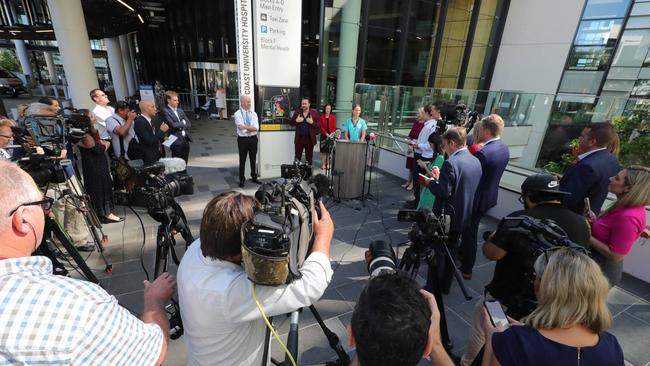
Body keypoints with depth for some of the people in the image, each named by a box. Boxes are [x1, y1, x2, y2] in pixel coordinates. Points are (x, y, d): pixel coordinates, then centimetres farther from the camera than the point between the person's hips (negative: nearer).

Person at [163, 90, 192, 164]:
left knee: (184, 163, 13)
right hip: (176, 141, -6)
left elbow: (189, 124, 10)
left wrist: (180, 126, -7)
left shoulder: (180, 110, 14)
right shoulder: (165, 111, -8)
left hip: (185, 139, 6)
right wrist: (183, 123, -2)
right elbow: (172, 125, -18)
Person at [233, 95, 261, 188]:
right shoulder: (238, 114, -7)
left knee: (253, 159, 14)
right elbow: (242, 129, -19)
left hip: (253, 138, 4)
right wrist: (251, 128, -14)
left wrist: (245, 127, -19)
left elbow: (256, 128, -10)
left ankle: (254, 177, 30)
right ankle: (242, 180, 20)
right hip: (243, 139, -3)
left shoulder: (253, 113, 4)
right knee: (242, 160, 6)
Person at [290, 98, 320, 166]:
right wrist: (296, 121, -10)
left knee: (309, 157, 8)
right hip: (299, 138, 2)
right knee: (297, 157, 8)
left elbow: (319, 125, -2)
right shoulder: (297, 112, 6)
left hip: (309, 139, -2)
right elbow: (291, 123, 10)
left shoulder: (314, 113, 0)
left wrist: (312, 122, -19)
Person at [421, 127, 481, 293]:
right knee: (452, 250, 20)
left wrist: (431, 182, -6)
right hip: (464, 216, 8)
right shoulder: (476, 161, 5)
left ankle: (432, 287, 19)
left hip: (446, 217, -8)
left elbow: (443, 192, -24)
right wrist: (440, 177, 9)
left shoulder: (451, 162, -22)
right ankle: (445, 285, 34)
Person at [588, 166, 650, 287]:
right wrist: (595, 221, -4)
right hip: (597, 263, 8)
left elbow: (615, 256, -24)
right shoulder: (626, 208, 1)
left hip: (602, 270, -8)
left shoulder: (628, 217, -28)